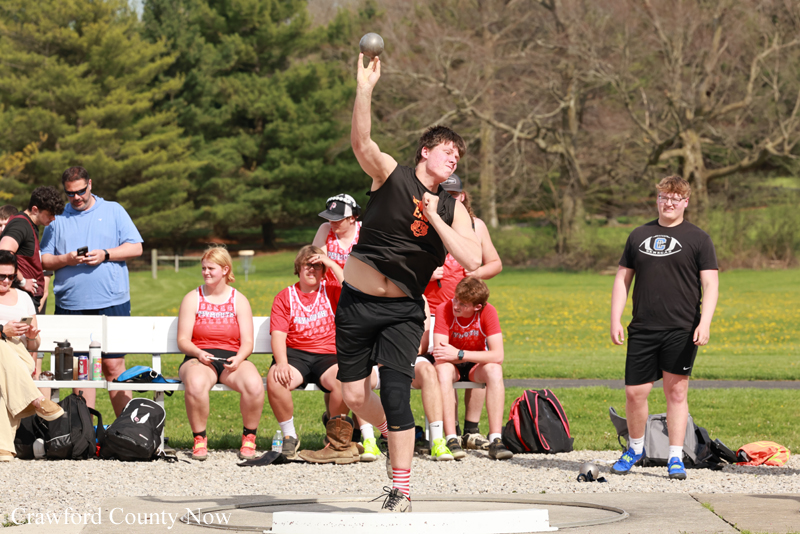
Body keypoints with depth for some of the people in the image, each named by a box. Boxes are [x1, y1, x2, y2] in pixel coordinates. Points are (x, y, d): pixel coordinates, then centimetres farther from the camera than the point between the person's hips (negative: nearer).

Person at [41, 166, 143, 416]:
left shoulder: (113, 211, 10)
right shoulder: (57, 219, 14)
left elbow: (135, 248, 4)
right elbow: (44, 260, 11)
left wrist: (105, 255, -10)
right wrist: (65, 259, -9)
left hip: (111, 302, -2)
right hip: (71, 305, 2)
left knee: (113, 365, -5)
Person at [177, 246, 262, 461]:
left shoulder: (239, 300, 11)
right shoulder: (192, 298, 9)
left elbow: (247, 342, 5)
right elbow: (183, 340, 3)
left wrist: (238, 359, -17)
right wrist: (198, 353, -18)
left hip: (232, 360, 1)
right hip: (198, 359, -1)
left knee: (255, 385, -33)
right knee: (195, 385, -39)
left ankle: (249, 438, -10)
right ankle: (199, 440, -18)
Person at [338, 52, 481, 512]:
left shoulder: (452, 208, 2)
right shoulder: (390, 175, -3)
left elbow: (472, 259, -12)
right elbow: (362, 142, -22)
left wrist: (434, 219, -17)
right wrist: (365, 89, -35)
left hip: (403, 311, 0)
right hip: (356, 302, 0)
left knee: (395, 394, -14)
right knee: (355, 395, 4)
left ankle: (402, 492, -8)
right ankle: (396, 436, 35)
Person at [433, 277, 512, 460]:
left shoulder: (488, 312, -19)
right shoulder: (444, 310, -20)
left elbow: (497, 356, -27)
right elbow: (439, 354, -26)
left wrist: (459, 354, -33)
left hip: (476, 365, 1)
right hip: (452, 365, -1)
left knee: (494, 370, -34)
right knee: (443, 369, -37)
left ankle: (495, 440, -37)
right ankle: (451, 440, -42)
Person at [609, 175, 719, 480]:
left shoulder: (697, 239, 3)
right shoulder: (639, 236, 13)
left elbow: (710, 284, -1)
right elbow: (622, 279, 16)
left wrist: (705, 324, -14)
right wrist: (615, 320, 7)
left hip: (681, 331, -3)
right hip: (642, 329, 3)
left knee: (676, 391, -1)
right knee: (635, 392, 2)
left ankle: (676, 458, 5)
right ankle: (636, 448, 24)